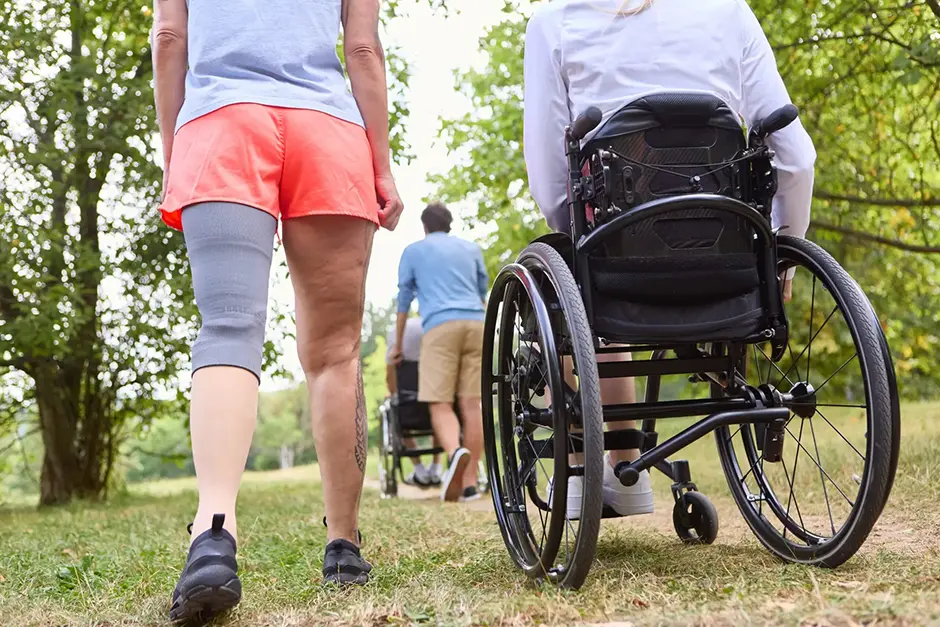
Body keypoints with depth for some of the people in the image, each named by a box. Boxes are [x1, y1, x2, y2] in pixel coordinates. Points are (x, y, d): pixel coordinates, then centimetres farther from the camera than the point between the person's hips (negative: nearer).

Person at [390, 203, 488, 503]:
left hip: (440, 326, -3)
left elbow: (404, 299, 23)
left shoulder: (413, 251, 18)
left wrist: (398, 345, 32)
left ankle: (455, 452, -37)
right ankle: (470, 483, -3)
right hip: (475, 323, 3)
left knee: (440, 403, -7)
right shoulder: (471, 248, 25)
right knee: (471, 402, 0)